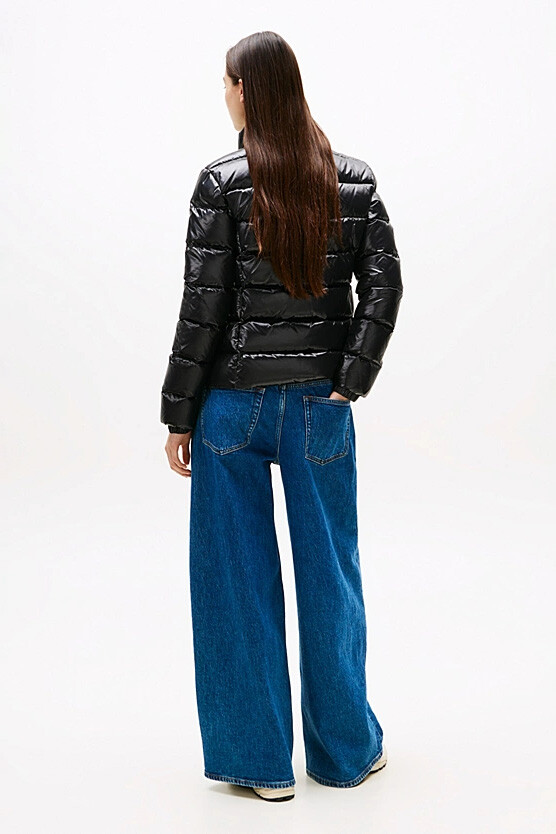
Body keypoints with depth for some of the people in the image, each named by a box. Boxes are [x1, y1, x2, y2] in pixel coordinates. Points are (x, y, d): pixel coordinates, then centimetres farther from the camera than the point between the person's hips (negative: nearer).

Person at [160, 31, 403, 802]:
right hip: (319, 406, 3)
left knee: (238, 576, 9)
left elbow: (204, 307, -10)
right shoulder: (354, 180, 2)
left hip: (234, 401, -3)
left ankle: (258, 759, 18)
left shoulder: (223, 183, -9)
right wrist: (347, 384, -3)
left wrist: (178, 415, -4)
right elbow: (384, 286, -5)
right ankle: (346, 747, 27)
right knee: (329, 571, 14)